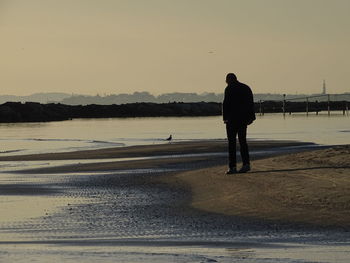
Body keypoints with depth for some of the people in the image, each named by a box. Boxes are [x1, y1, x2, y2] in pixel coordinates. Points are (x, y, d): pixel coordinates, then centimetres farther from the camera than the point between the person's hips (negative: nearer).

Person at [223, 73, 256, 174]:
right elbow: (251, 104, 12)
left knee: (232, 143, -3)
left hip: (232, 119, -6)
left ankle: (232, 167, -7)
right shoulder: (246, 88, 13)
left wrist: (225, 118, -11)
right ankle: (246, 164, 3)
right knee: (242, 141, 12)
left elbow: (226, 104, -13)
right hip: (244, 119, 6)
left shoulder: (229, 89, -7)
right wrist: (251, 117, 12)